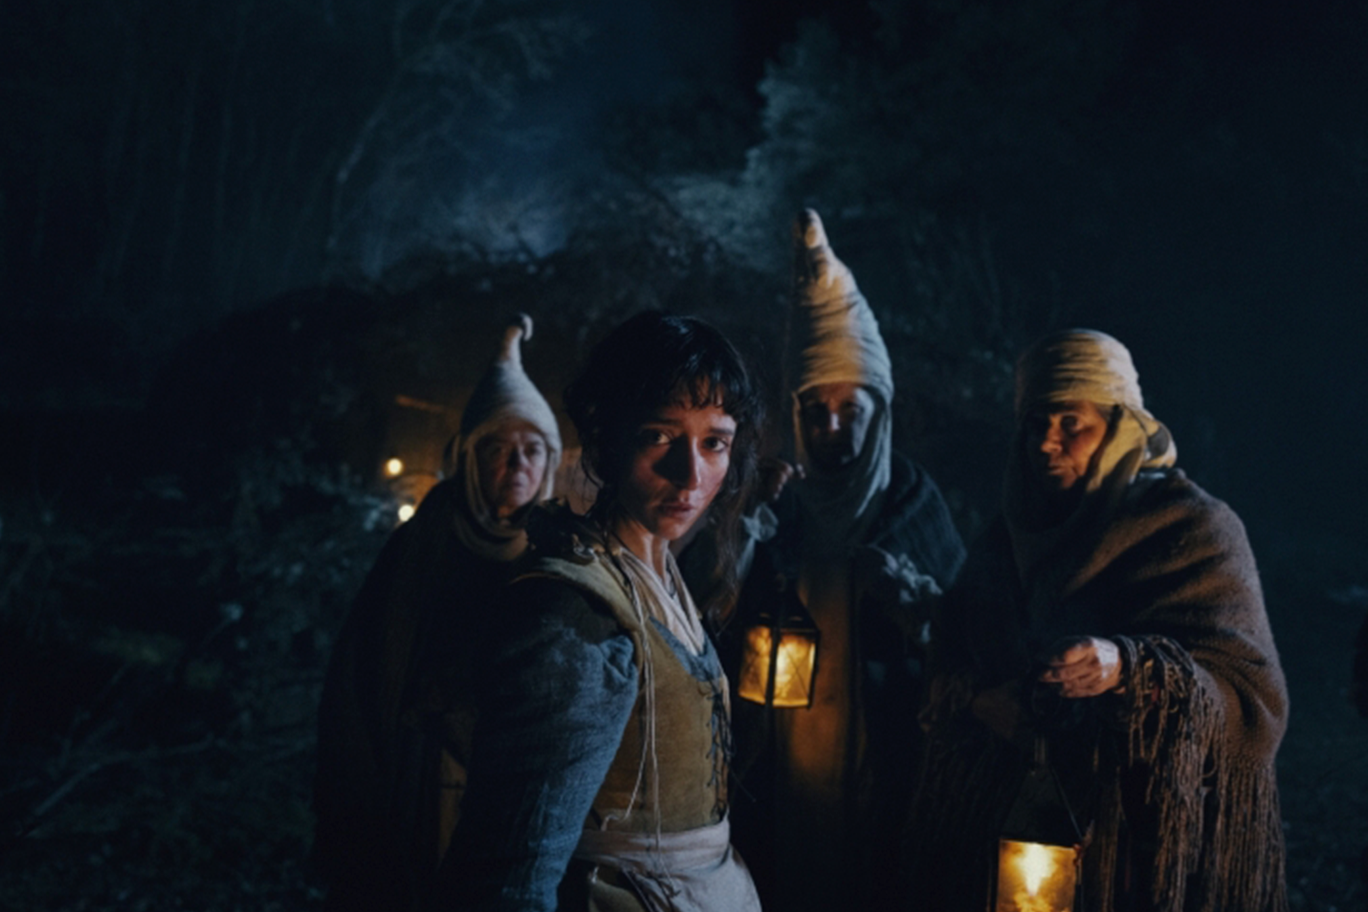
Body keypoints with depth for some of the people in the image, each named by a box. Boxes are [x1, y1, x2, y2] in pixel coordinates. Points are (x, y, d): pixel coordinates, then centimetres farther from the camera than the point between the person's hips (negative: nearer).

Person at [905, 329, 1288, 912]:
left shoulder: (1194, 530, -6)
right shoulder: (1011, 537, 9)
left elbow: (1253, 698, -15)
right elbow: (947, 659, 9)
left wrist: (1128, 670, -32)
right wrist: (980, 701, -13)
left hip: (1145, 836, -4)